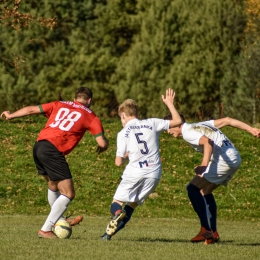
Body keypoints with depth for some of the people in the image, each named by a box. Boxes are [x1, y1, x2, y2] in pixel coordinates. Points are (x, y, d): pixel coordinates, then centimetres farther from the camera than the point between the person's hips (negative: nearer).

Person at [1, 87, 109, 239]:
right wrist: (102, 147, 24)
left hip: (39, 146, 7)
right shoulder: (90, 116, 7)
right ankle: (46, 230, -2)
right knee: (68, 194, 0)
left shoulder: (59, 105, 19)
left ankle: (59, 220, 40)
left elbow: (32, 109, 17)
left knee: (54, 186, 28)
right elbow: (102, 142, -1)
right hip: (53, 151, -7)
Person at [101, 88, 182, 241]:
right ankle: (110, 232, -2)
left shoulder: (123, 133, 3)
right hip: (154, 173, 3)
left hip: (134, 172, -3)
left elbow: (118, 162, 0)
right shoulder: (151, 123, 9)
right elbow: (178, 121, 15)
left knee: (117, 203, 7)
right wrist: (170, 104, 27)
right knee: (132, 205, 14)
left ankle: (118, 214, -31)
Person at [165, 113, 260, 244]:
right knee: (205, 191, 21)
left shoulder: (187, 132, -7)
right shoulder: (199, 125, 21)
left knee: (193, 189, -9)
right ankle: (213, 233, 20)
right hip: (235, 159, 10)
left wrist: (204, 165, -35)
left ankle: (205, 230, -15)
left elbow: (208, 142, -25)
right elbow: (227, 120, 16)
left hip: (224, 159, -10)